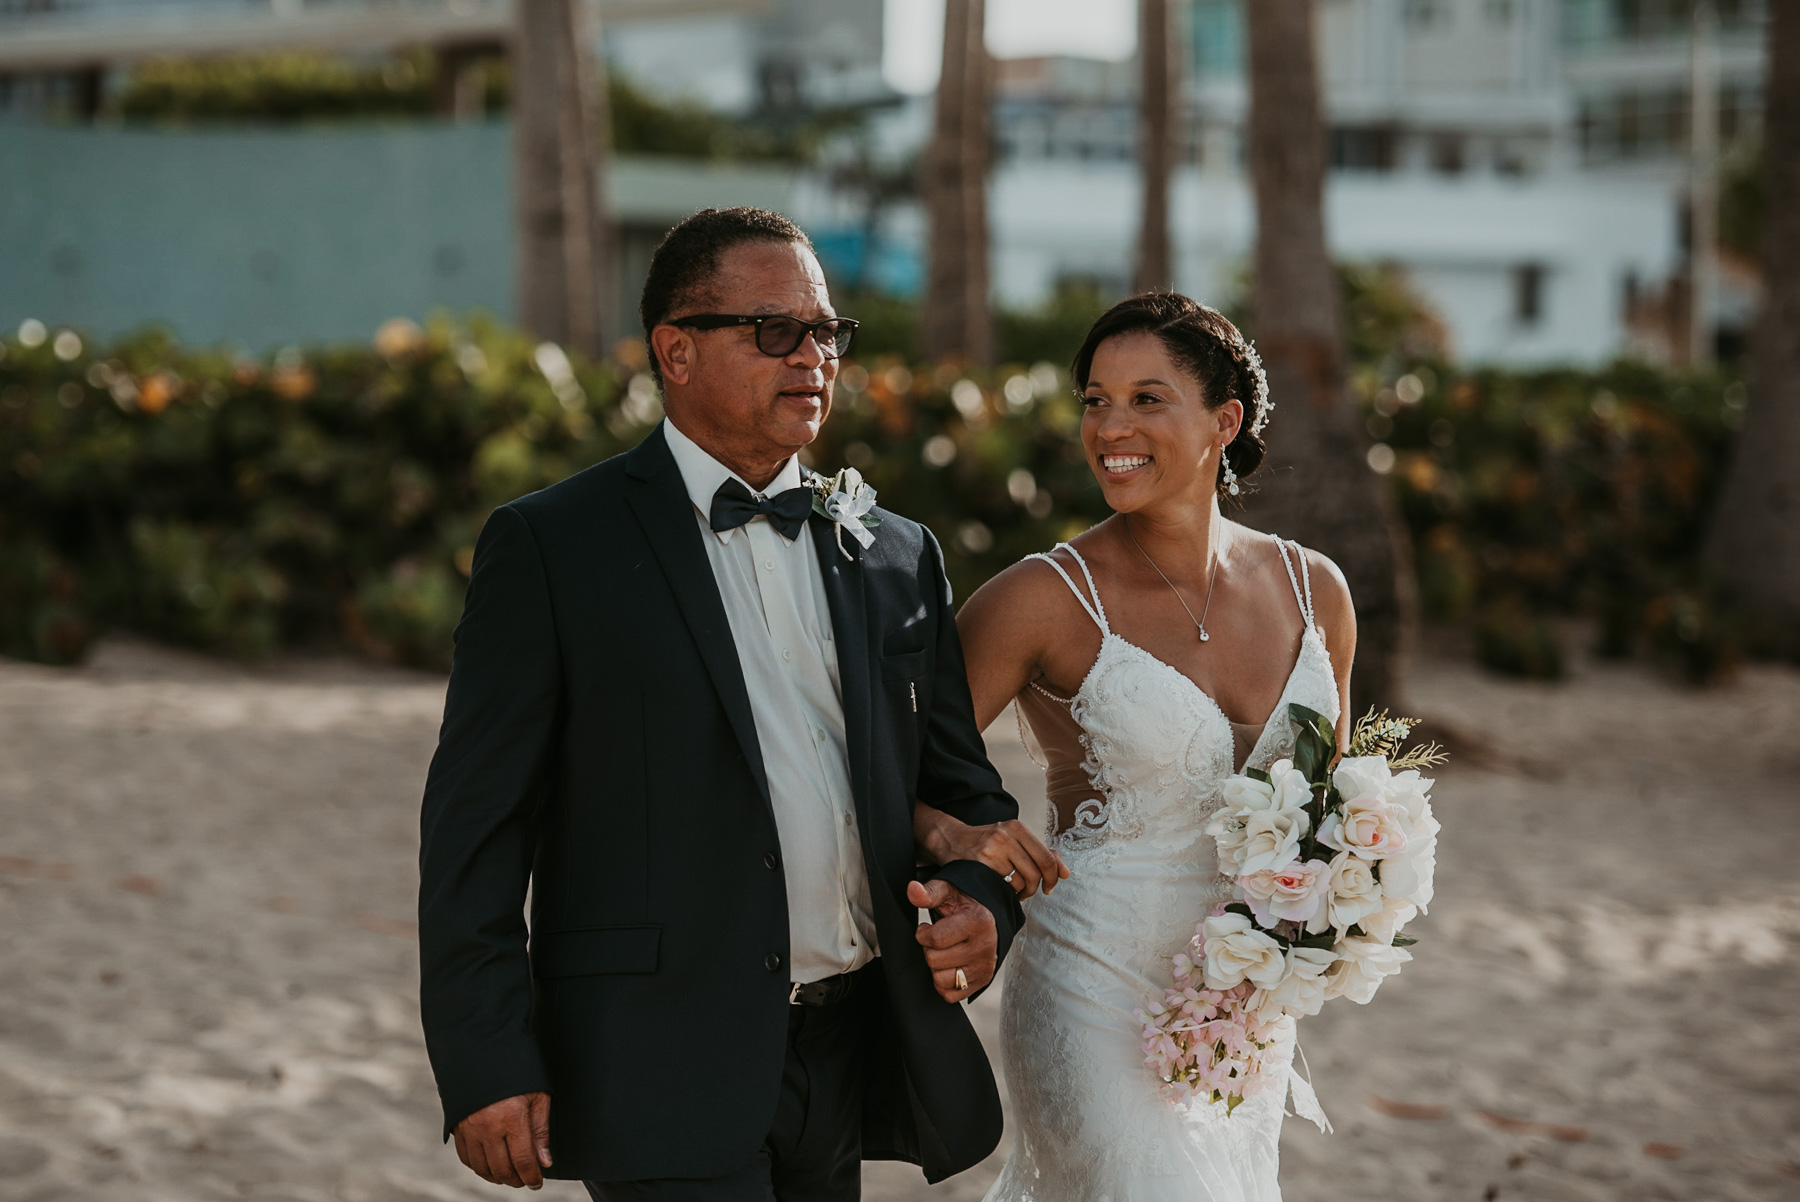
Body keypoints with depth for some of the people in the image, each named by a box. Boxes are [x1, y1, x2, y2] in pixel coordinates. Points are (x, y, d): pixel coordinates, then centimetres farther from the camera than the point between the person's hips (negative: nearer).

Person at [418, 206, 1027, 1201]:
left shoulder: (896, 557, 12)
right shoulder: (550, 547, -3)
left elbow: (960, 785, 20)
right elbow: (475, 826, -6)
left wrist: (983, 899, -3)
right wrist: (486, 1069, -12)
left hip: (853, 1054, 6)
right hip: (665, 1071, -6)